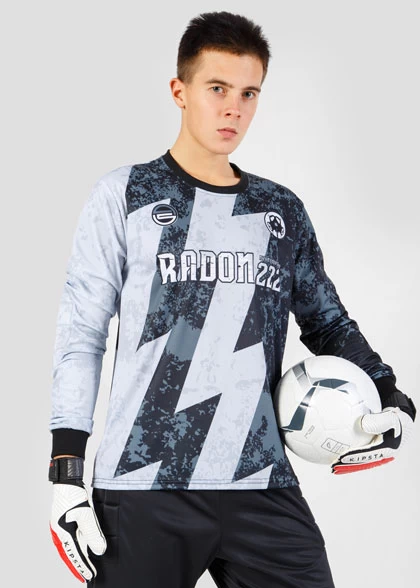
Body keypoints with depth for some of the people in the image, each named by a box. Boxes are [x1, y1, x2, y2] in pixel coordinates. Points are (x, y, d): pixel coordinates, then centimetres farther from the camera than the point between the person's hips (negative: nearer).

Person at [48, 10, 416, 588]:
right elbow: (81, 335, 2)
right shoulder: (125, 195, 5)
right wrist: (67, 470, -4)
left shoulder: (283, 211, 15)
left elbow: (327, 320, 22)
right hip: (143, 486, -3)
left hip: (262, 484, 3)